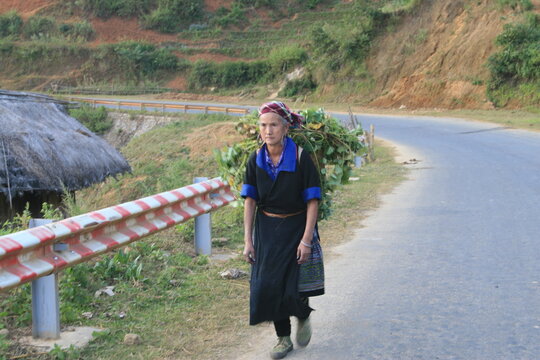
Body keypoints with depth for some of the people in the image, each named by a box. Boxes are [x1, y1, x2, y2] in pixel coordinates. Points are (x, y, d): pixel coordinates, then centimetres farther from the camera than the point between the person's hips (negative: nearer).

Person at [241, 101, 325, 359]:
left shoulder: (300, 157, -15)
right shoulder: (256, 160, -4)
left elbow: (312, 202, -13)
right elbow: (250, 201, -1)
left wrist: (306, 240, -16)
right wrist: (248, 240, -6)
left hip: (296, 228, -3)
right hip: (266, 230, 4)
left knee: (293, 289, -6)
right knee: (268, 286, 4)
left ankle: (303, 316, 30)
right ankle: (284, 338, 24)